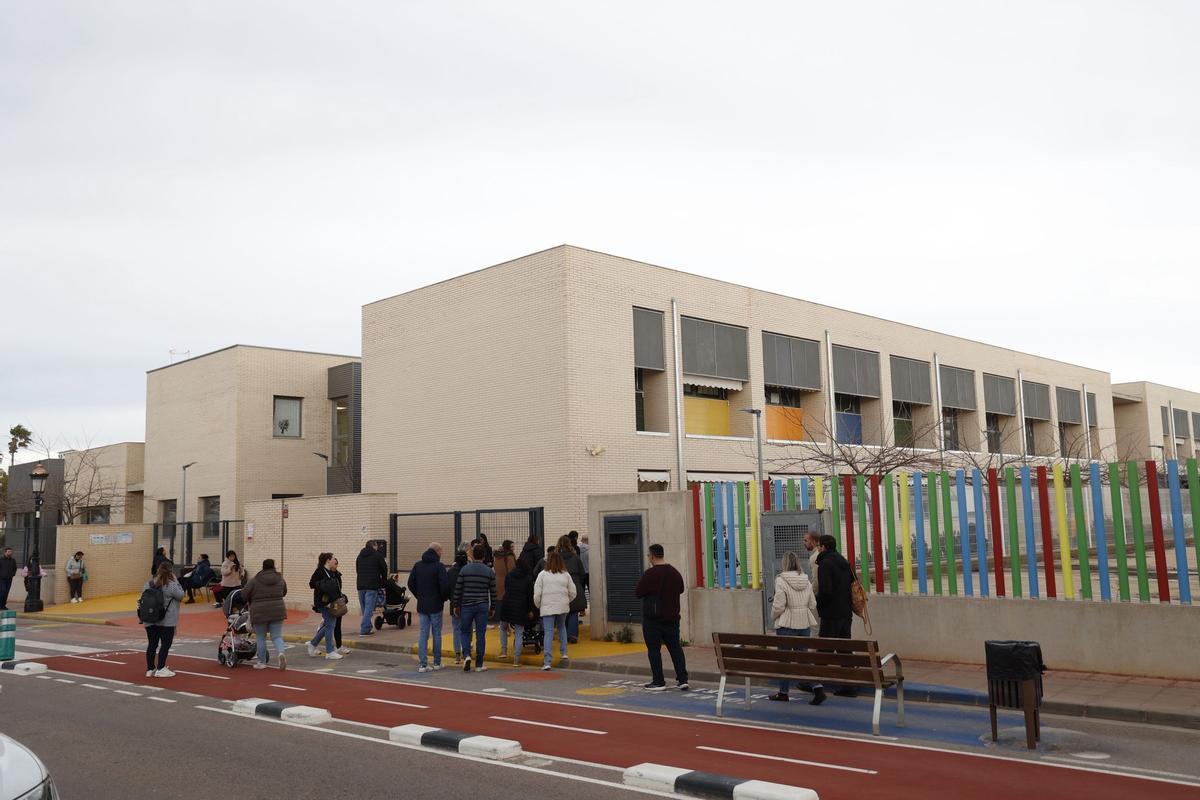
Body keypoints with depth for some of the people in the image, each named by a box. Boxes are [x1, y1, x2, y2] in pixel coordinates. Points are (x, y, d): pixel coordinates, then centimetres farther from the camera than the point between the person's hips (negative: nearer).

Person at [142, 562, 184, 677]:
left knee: (152, 644, 12)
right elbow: (181, 595, -3)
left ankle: (150, 669, 17)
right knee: (165, 644, 3)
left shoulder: (148, 584, 4)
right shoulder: (171, 585, -15)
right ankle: (160, 669, 1)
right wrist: (176, 581, 0)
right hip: (167, 621, -6)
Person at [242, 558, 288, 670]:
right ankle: (280, 652, -19)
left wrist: (251, 602, 16)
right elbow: (284, 593, 19)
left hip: (260, 612, -2)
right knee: (277, 636, 8)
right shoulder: (280, 579, 6)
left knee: (261, 638, 10)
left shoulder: (255, 580, -5)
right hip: (277, 611, 3)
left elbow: (244, 594, -2)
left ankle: (262, 662, 16)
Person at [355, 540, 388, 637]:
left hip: (360, 585, 5)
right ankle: (364, 630, -11)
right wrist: (383, 581, 21)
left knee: (364, 608, 13)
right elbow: (384, 570, 3)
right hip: (372, 586, -5)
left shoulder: (359, 556, 15)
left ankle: (368, 628, 15)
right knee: (369, 608, -5)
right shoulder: (378, 555, -2)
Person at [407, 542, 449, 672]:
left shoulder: (417, 565, 5)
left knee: (423, 634, 6)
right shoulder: (439, 566, -12)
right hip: (436, 606, -4)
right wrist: (443, 598, 0)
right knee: (436, 634, 7)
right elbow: (445, 585, -18)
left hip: (421, 606, 4)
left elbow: (411, 584, 6)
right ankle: (437, 663, 14)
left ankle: (422, 664, 1)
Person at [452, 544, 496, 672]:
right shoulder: (489, 571, 1)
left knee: (465, 632, 13)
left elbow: (457, 589, -1)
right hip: (482, 606, 1)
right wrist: (492, 607, 14)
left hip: (466, 605, 0)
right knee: (481, 635, 4)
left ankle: (466, 655, -9)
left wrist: (456, 605, 8)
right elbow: (493, 592, 4)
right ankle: (479, 664, 6)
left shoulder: (464, 570, -3)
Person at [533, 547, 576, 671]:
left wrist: (538, 605, 11)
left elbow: (537, 594, -5)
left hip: (547, 608, -2)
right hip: (563, 607, 2)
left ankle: (547, 662, -9)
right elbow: (573, 593, 4)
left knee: (548, 633, -2)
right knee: (561, 628, 25)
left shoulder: (542, 574, -4)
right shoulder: (566, 575, 3)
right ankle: (563, 654, 21)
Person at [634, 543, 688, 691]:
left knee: (654, 650, 3)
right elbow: (681, 589, 19)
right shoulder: (675, 573, 3)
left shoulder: (649, 574, -17)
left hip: (653, 619, -5)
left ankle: (658, 682, 4)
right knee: (675, 648, 10)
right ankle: (682, 679, 7)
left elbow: (637, 593, -11)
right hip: (672, 618, 5)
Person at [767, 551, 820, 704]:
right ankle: (818, 689, -2)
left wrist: (773, 616, 4)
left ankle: (783, 692, 18)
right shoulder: (806, 581, 4)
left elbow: (778, 606, -14)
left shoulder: (781, 580, -13)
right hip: (804, 624, 5)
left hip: (787, 624, -5)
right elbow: (813, 605, 7)